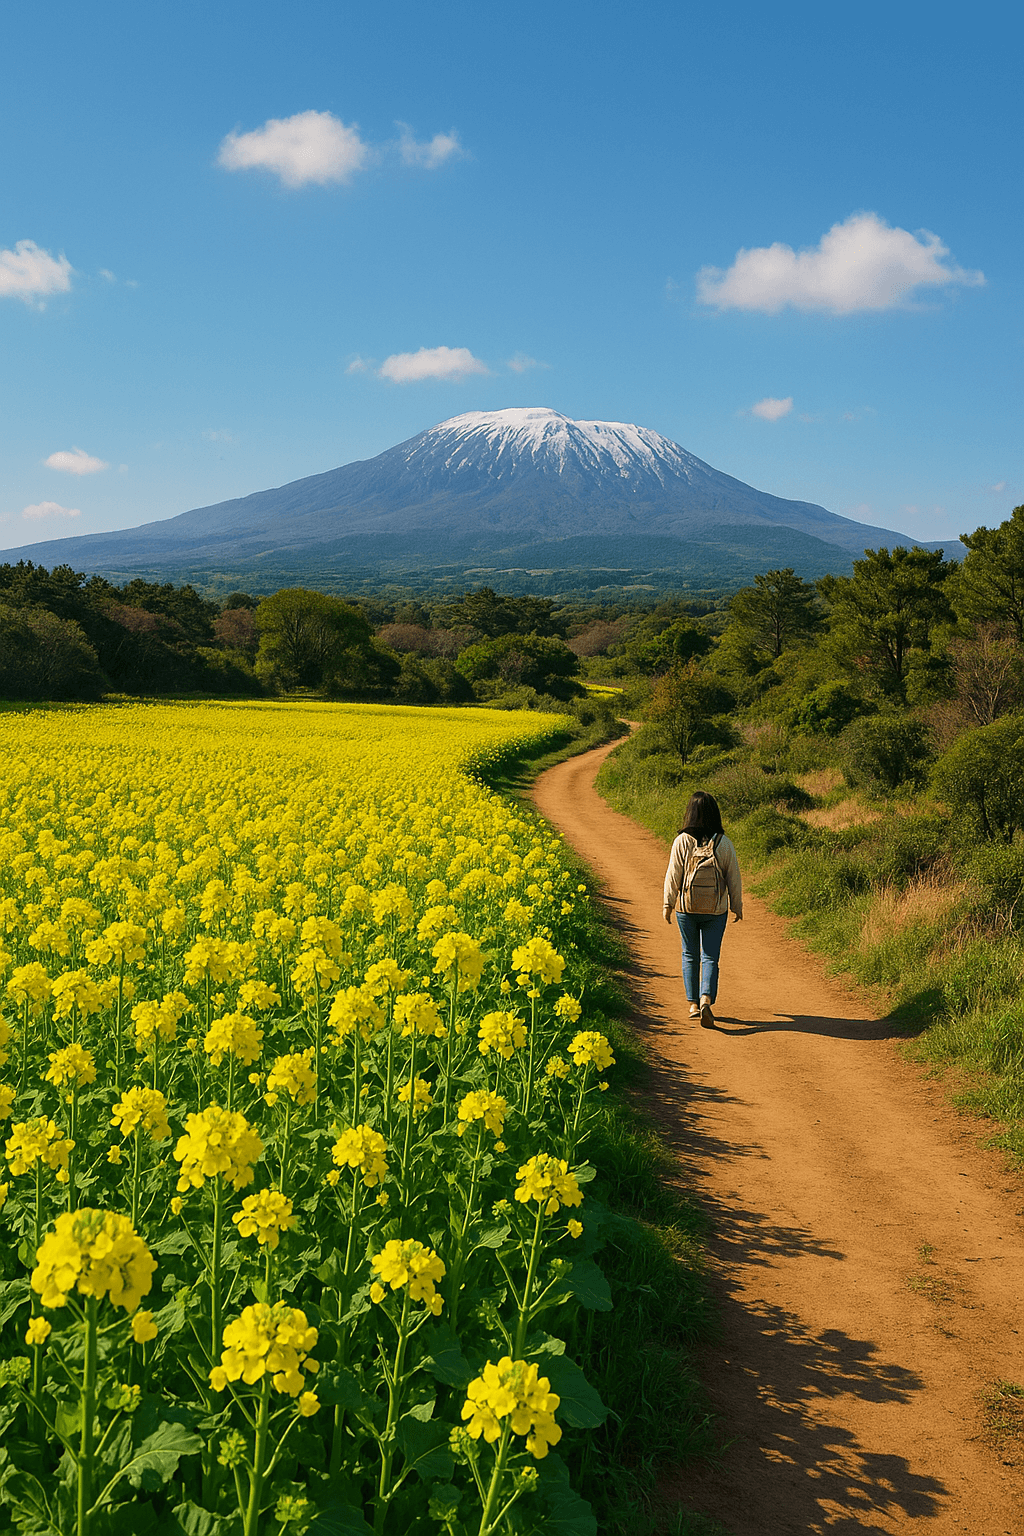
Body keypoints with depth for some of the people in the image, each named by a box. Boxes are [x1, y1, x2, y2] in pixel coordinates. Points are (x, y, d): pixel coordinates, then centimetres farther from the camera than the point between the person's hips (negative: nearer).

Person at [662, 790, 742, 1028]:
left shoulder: (682, 841, -11)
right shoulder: (724, 843, -6)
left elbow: (673, 876, -6)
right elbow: (733, 879, 1)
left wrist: (668, 905, 5)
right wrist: (737, 907, 13)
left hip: (686, 909, 0)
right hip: (716, 910, 0)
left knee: (690, 955, 16)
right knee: (710, 957, 5)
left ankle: (693, 1003, 19)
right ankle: (706, 1001, -14)